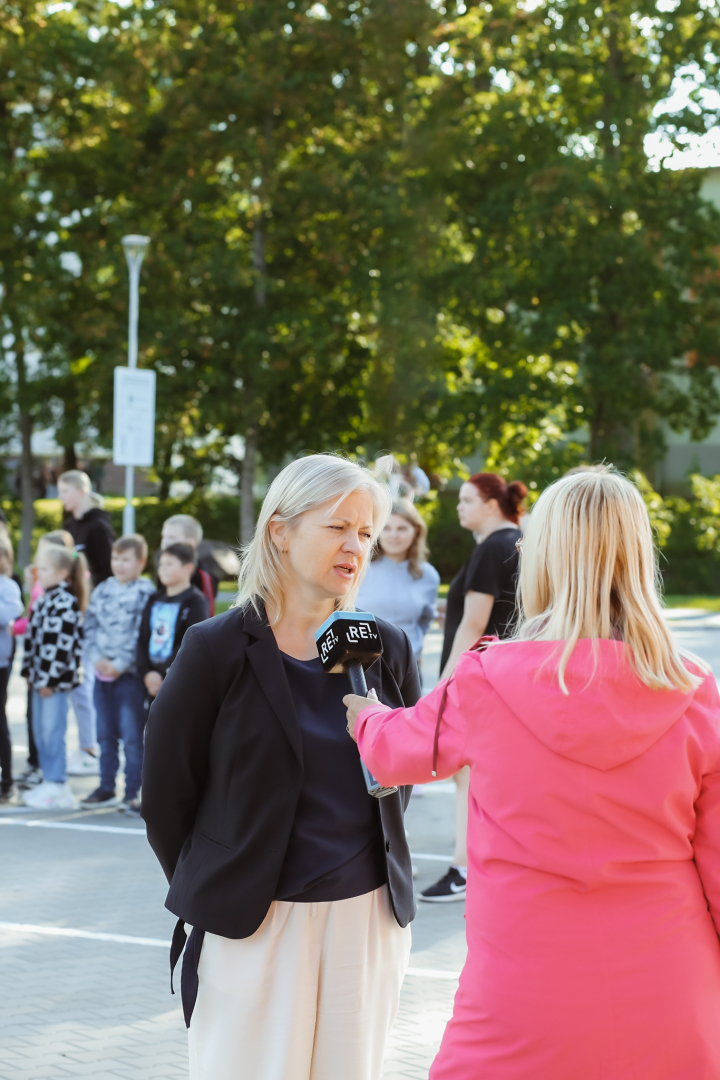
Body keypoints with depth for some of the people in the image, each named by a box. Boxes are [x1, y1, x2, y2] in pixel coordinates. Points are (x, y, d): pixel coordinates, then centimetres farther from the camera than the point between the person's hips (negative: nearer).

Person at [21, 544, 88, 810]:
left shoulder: (66, 602, -14)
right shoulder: (43, 600, 15)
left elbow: (62, 643, -18)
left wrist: (50, 678, -18)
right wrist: (30, 672, 14)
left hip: (57, 678, -9)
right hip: (40, 677, 9)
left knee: (52, 729, -7)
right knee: (40, 729, 11)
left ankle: (56, 785, -1)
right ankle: (51, 781, 19)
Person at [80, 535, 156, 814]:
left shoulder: (145, 593, -8)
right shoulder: (103, 590, 10)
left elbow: (141, 635, -14)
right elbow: (90, 625, 8)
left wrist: (120, 665, -17)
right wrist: (97, 658, -6)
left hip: (130, 674, -6)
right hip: (102, 673, 6)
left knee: (132, 736, -3)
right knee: (105, 735, 14)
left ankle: (132, 793, 2)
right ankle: (106, 788, 24)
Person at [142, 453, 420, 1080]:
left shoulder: (388, 649, 4)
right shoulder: (219, 649, -7)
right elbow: (166, 794, -1)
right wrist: (213, 893, 6)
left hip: (368, 917, 4)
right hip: (250, 927, -3)